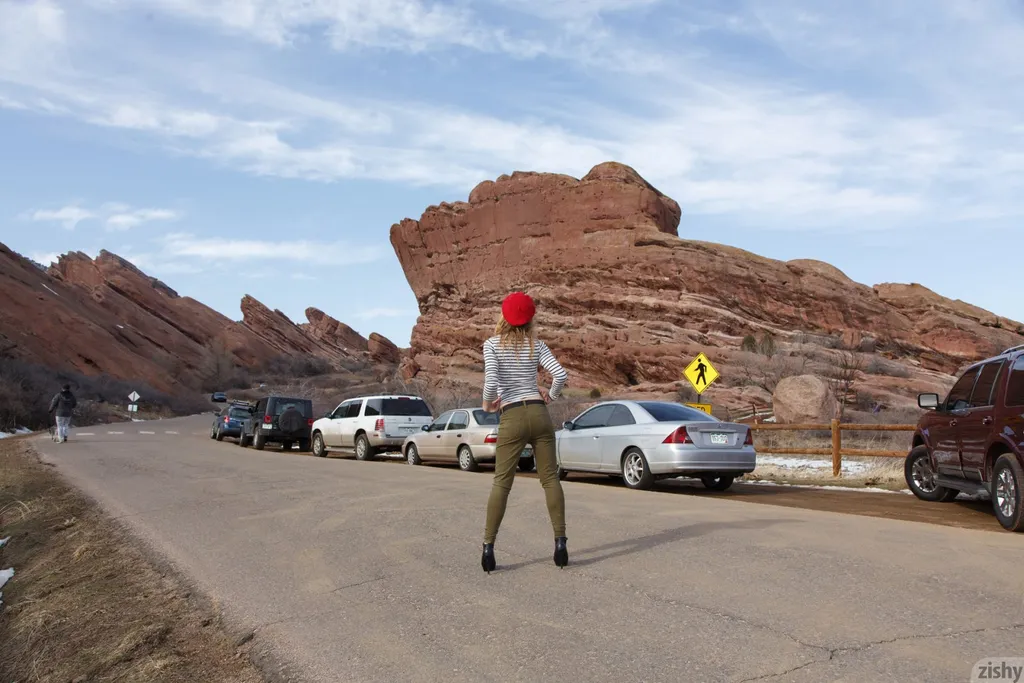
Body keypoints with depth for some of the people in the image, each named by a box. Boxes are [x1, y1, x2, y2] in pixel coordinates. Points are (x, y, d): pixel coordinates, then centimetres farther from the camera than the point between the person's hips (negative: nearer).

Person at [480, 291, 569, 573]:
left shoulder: (492, 344, -1)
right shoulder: (536, 344, 7)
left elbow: (491, 382, -15)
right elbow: (561, 375, -4)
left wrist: (487, 404, 3)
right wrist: (550, 396, 13)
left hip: (512, 418, -2)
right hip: (538, 414, 2)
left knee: (501, 483, 3)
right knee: (550, 478, 6)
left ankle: (488, 546, 0)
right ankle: (560, 541, 3)